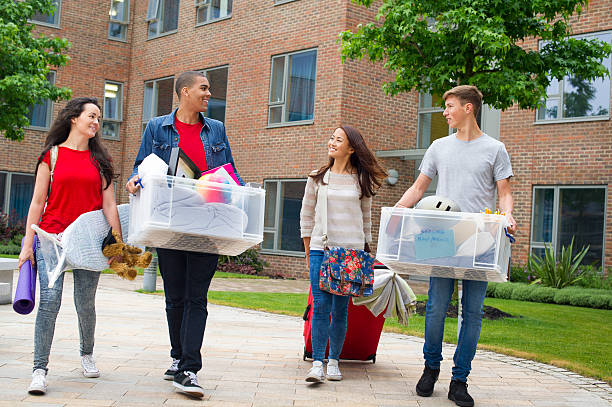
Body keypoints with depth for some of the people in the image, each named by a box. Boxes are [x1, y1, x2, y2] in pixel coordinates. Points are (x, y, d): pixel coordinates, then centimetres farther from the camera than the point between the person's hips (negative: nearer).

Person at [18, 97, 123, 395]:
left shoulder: (99, 159, 12)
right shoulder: (52, 155, 6)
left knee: (85, 303, 5)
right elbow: (38, 201, 4)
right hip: (52, 236, -2)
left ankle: (87, 354, 31)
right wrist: (28, 244, -1)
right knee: (50, 298, -13)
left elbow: (109, 205, 8)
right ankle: (40, 370, -8)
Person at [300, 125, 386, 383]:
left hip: (352, 250, 0)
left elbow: (366, 218, 14)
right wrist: (308, 251, 12)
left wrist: (366, 252, 13)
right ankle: (317, 364, -7)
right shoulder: (317, 177, 8)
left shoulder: (362, 180, 7)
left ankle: (333, 361, 12)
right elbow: (306, 215, 13)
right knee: (321, 306, -9)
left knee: (341, 309, 1)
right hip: (321, 248, 0)